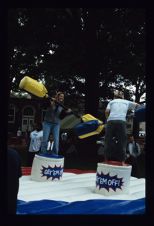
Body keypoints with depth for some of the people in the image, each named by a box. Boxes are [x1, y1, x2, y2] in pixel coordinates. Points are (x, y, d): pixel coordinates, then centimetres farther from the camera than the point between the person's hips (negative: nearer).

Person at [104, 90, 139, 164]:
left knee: (108, 141, 5)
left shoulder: (111, 102, 21)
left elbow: (107, 111, 5)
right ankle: (122, 162, -3)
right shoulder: (126, 102, 24)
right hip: (121, 121, 0)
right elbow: (137, 105, 33)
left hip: (111, 121, 1)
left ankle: (106, 161, 6)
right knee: (122, 142, 3)